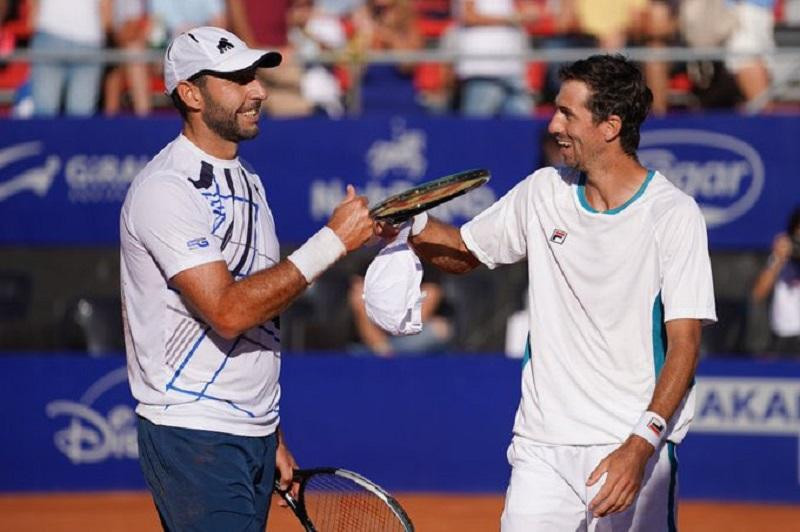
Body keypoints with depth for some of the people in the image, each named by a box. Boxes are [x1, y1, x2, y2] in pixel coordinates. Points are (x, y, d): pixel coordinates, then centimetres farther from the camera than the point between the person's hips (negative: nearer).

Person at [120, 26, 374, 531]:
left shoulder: (246, 182, 16)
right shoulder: (167, 188, -13)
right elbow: (228, 312, -23)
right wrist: (333, 241, -20)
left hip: (254, 435, 8)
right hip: (194, 436, -8)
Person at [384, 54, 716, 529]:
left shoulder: (675, 214, -8)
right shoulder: (543, 192, 8)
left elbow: (684, 344, -13)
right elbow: (464, 252, 23)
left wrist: (640, 446, -23)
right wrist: (413, 225, 0)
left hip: (634, 450, -4)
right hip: (542, 444, 4)